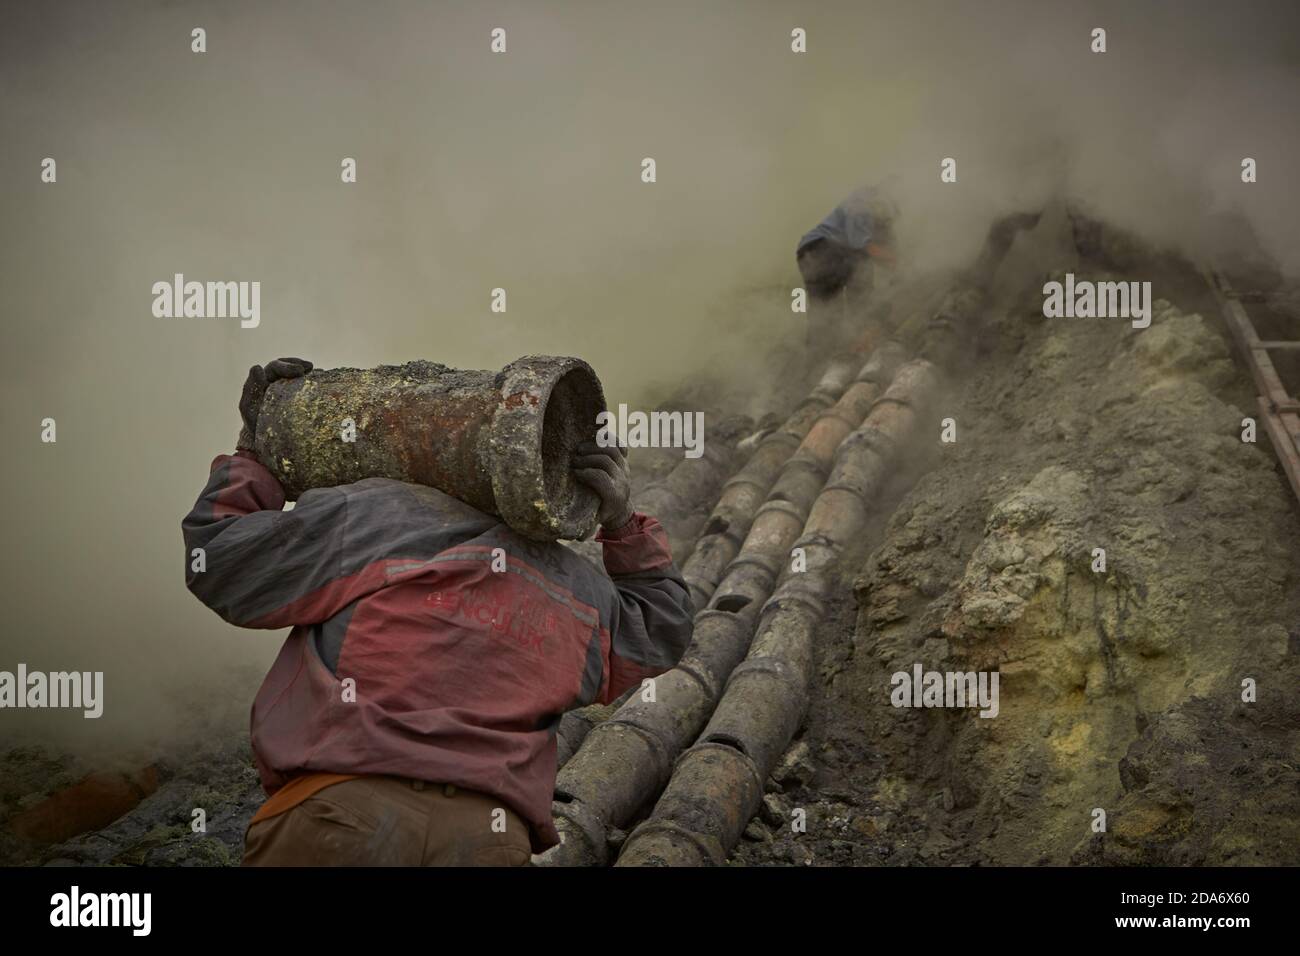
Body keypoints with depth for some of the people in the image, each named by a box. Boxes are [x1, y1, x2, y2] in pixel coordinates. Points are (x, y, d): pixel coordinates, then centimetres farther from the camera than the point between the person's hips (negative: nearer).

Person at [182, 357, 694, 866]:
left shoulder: (371, 515, 2)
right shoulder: (584, 598, 14)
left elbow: (217, 562, 8)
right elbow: (662, 631, 35)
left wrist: (253, 452, 22)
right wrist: (623, 524, 24)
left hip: (341, 813, -3)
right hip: (485, 837, 3)